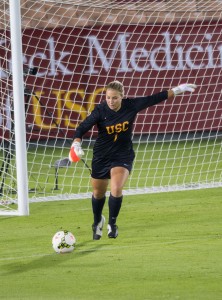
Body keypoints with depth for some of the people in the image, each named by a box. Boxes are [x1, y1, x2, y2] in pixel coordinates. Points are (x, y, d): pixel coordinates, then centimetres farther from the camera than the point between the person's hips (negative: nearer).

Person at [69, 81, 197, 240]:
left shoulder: (131, 106, -13)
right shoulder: (100, 111, -17)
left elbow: (154, 99, -5)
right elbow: (82, 127, -21)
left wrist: (177, 90, -2)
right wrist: (77, 144, -39)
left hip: (123, 155, 0)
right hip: (102, 157, 1)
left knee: (116, 189, -22)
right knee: (98, 193, 14)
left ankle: (112, 223, 0)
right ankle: (97, 221, 44)